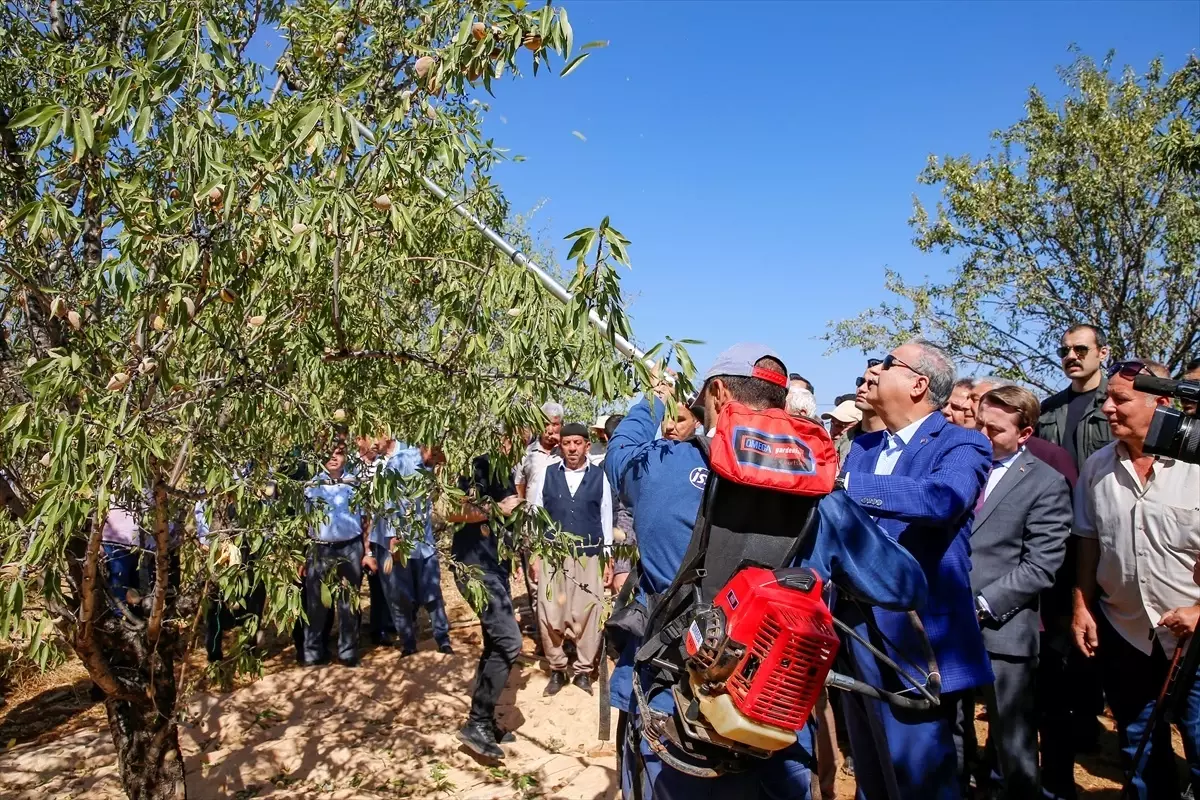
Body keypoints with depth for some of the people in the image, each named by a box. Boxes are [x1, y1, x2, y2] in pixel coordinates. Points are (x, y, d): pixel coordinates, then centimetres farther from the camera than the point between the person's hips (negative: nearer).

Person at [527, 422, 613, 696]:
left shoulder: (599, 476, 2)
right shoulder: (548, 475, 3)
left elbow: (606, 518, 5)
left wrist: (608, 560, 4)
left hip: (588, 555, 0)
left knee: (587, 615, 3)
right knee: (550, 616, 2)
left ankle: (584, 671, 19)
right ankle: (557, 669, 19)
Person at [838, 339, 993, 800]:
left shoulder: (962, 446, -9)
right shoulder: (863, 446, 12)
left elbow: (942, 497, -31)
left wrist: (843, 482, -33)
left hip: (912, 640, -7)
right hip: (855, 635, 7)